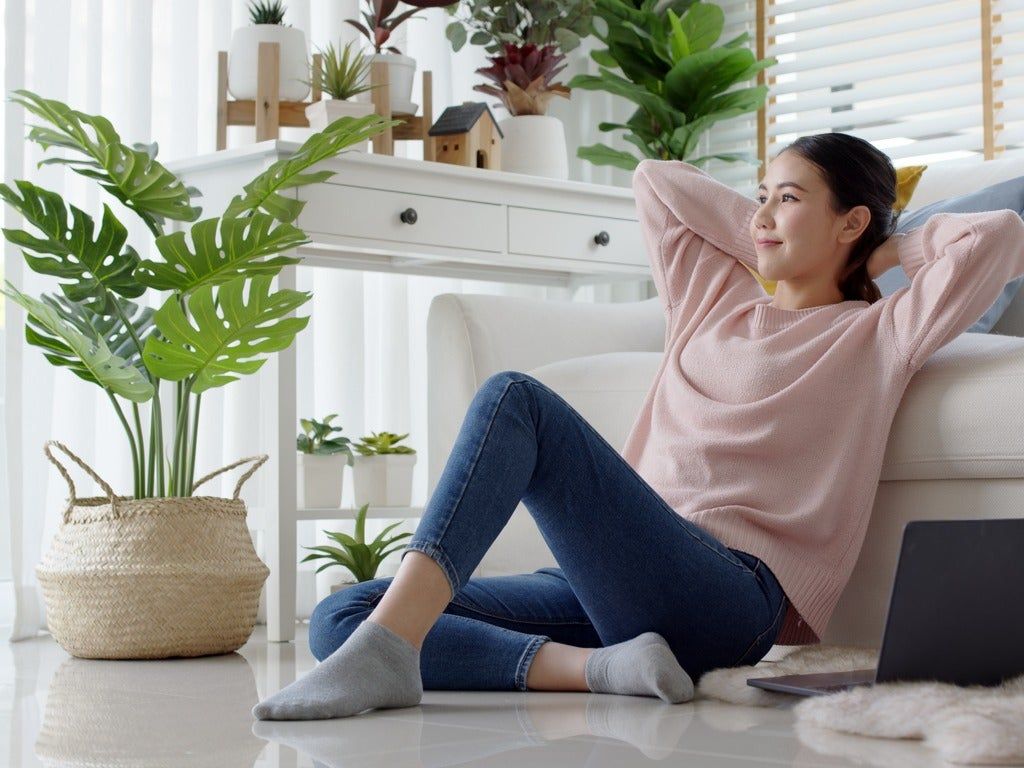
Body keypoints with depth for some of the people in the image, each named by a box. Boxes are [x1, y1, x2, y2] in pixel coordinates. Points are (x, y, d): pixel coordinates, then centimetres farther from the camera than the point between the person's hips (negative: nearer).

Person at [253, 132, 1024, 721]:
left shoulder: (874, 337, 12)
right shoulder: (714, 298, 29)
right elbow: (654, 178, 37)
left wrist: (894, 251, 18)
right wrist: (767, 238, 31)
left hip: (731, 591, -7)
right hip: (623, 581, 7)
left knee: (514, 396, -26)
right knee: (338, 616, -11)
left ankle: (388, 650, -41)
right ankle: (597, 667, -30)